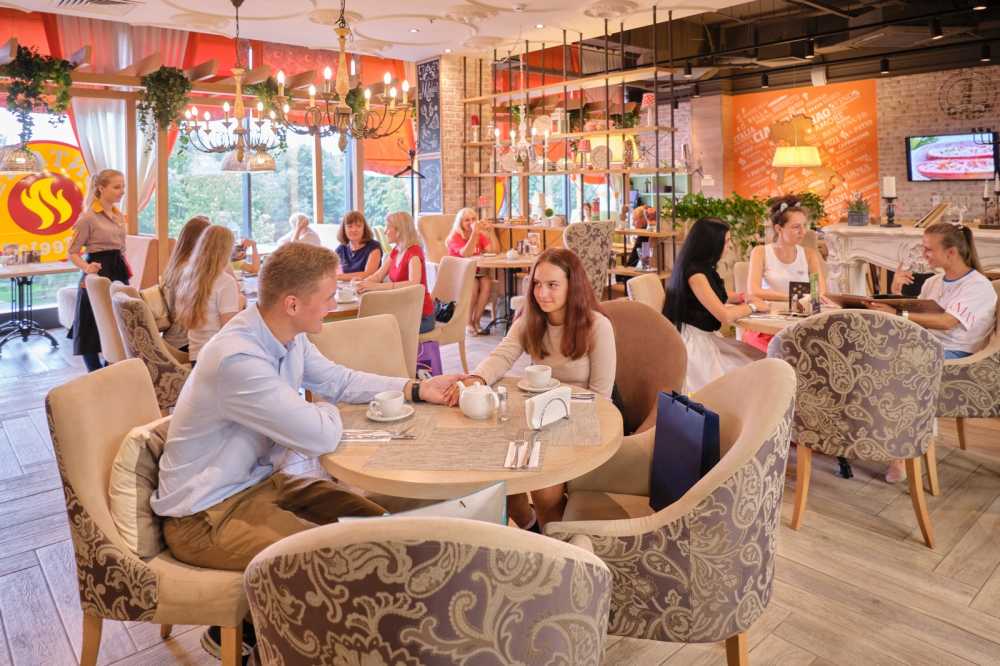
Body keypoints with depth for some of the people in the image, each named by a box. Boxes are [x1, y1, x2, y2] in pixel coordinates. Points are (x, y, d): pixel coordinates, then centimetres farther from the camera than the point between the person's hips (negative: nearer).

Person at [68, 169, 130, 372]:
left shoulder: (119, 215, 11)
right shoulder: (88, 217, -11)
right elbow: (73, 252, -10)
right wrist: (87, 268, -28)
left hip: (118, 272, 8)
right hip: (99, 273, -8)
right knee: (93, 329, 0)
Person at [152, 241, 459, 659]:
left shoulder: (288, 337, -4)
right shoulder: (238, 359, -32)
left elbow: (340, 380, 12)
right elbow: (323, 437, -30)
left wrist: (417, 389, 4)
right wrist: (326, 413, -6)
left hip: (256, 481, 9)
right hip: (206, 515, -9)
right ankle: (237, 635, 6)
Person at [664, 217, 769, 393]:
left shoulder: (702, 266, 11)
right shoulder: (695, 272, -18)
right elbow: (725, 316, -19)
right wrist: (753, 306, -3)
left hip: (704, 337, 9)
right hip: (692, 340, -9)